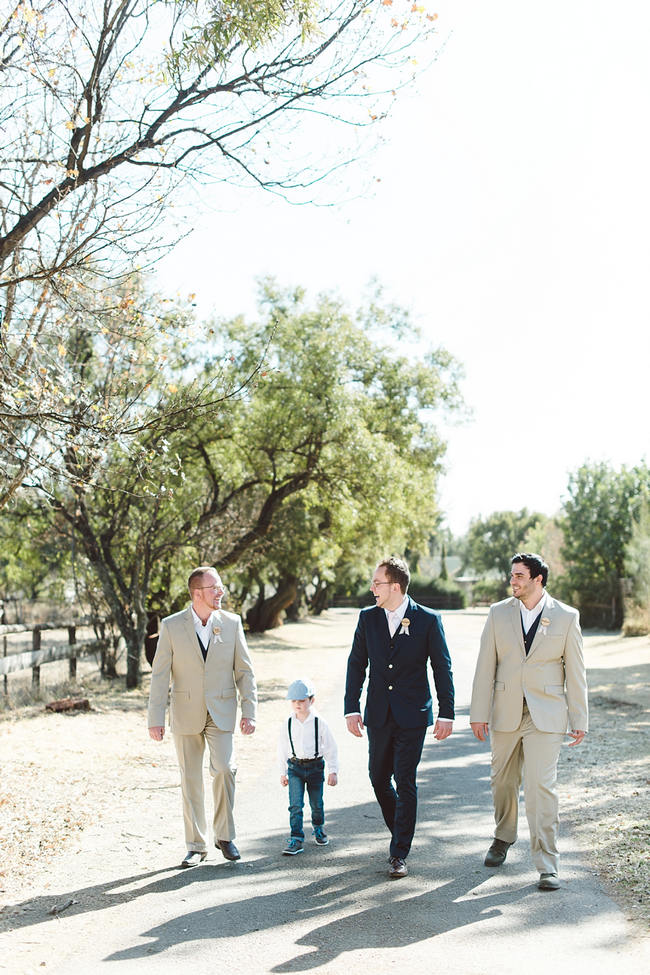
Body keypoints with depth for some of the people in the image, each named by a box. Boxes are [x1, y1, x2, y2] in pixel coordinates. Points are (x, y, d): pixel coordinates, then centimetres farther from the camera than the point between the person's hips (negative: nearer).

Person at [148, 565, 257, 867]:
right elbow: (160, 675, -2)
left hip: (221, 711, 0)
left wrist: (249, 711, -1)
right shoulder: (171, 626, -3)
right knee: (190, 780, 5)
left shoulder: (231, 623, 2)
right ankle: (196, 846, 18)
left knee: (224, 768, -15)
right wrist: (156, 718, -6)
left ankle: (224, 835, 6)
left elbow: (244, 671, 5)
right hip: (186, 714, 0)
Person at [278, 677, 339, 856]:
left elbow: (331, 748, -2)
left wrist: (333, 771, -2)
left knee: (316, 802, 11)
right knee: (295, 804, -9)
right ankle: (296, 839, -3)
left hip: (315, 766, -1)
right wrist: (282, 772, 10)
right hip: (295, 767, 1)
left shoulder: (319, 723, -8)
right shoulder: (288, 724, -3)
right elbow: (282, 749, 7)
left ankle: (318, 828, 39)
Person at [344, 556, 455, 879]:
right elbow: (356, 664, 6)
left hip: (412, 716, -4)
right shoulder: (367, 617, 2)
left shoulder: (428, 620, -7)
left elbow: (442, 668, -2)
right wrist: (352, 709, 0)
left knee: (405, 782, -4)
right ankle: (400, 832, 35)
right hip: (378, 715, 4)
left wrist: (446, 714, -5)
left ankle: (399, 853, 6)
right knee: (379, 779, 11)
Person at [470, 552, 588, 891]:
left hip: (545, 716, -3)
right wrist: (479, 714, 0)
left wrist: (579, 720, 1)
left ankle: (547, 865, -1)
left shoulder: (566, 617, -1)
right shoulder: (499, 613, 3)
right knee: (503, 782, 14)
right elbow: (485, 667, 3)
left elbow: (575, 672, 2)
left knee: (541, 786, -10)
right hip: (505, 713, 3)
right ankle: (503, 838, 40)